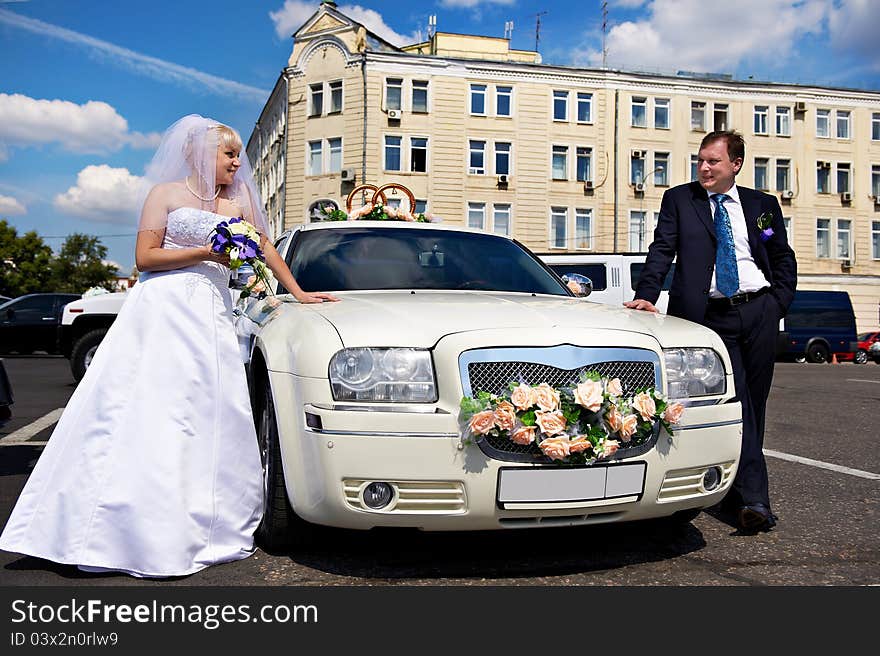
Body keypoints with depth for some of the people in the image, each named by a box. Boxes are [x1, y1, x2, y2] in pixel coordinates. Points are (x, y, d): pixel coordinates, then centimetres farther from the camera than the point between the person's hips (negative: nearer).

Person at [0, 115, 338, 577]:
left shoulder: (237, 201, 17)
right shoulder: (166, 193, 6)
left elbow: (265, 249, 24)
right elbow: (145, 257, -2)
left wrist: (298, 292, 22)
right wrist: (207, 252, -10)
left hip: (212, 317, 4)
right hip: (163, 310, -4)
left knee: (210, 420, -2)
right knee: (150, 417, -8)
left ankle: (204, 526, 4)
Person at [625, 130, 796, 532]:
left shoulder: (763, 205, 14)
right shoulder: (678, 199, 7)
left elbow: (784, 259, 19)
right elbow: (662, 250, -3)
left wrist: (778, 303, 5)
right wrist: (646, 295, -17)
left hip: (759, 313, 3)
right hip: (712, 316, -3)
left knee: (754, 406, 7)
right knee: (734, 407, -10)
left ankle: (738, 492, 21)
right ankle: (753, 499, -10)